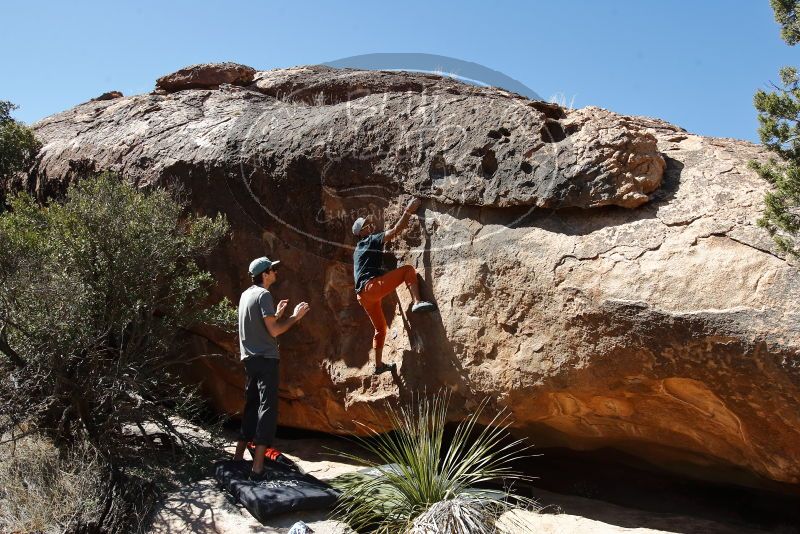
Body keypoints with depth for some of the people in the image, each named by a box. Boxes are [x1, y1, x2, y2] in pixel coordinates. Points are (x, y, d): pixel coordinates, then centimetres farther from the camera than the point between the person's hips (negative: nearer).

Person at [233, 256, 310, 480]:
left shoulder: (246, 294, 15)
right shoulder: (263, 295, -12)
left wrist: (278, 313, 24)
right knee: (267, 408, -9)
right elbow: (274, 331, -16)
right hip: (265, 358, -9)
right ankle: (257, 467, -13)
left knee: (251, 406, 17)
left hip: (250, 358, 9)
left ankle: (238, 456, 23)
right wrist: (295, 316, -5)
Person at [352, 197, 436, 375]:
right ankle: (417, 302, -30)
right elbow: (395, 230, -9)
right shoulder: (371, 240, 2)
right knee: (408, 270, -9)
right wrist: (408, 211, -6)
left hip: (363, 295, 9)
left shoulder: (360, 248, 28)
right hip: (372, 287, -9)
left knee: (380, 328, 21)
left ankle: (379, 364, 26)